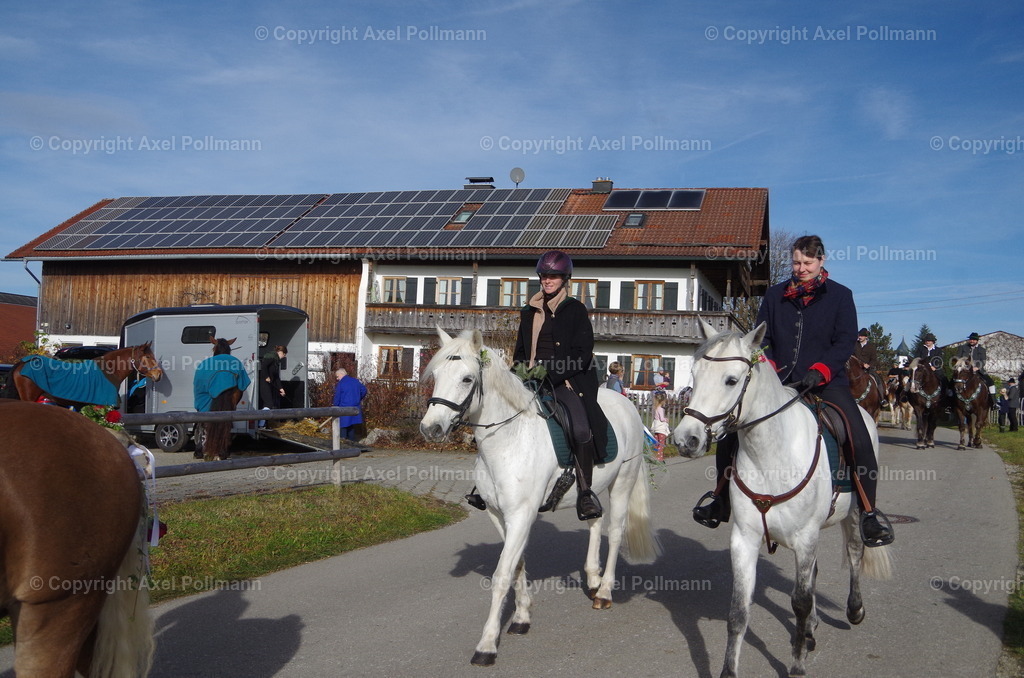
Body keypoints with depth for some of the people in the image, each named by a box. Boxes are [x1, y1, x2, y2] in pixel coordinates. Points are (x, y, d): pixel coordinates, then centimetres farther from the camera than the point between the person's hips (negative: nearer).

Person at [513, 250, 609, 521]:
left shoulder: (575, 310, 2)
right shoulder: (529, 311, 18)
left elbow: (583, 354, -6)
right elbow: (521, 349, 25)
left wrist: (550, 374, -15)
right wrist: (518, 370, 4)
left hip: (567, 380, -5)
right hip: (532, 380, 6)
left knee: (581, 429, -27)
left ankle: (585, 491, -11)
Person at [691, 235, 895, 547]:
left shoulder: (840, 295, 5)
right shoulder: (774, 295, 12)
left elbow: (845, 342, -3)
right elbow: (762, 337, 10)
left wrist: (819, 372, -18)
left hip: (826, 382, -2)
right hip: (779, 381, 3)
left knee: (859, 439, -23)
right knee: (730, 427, -7)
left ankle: (869, 511, -4)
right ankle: (722, 497, 12)